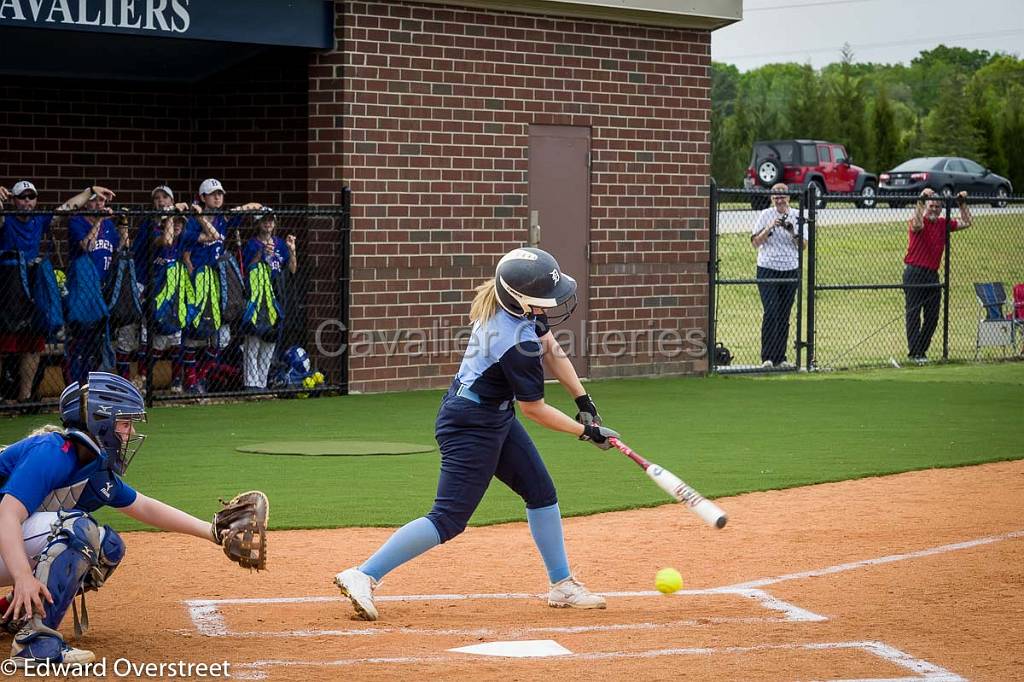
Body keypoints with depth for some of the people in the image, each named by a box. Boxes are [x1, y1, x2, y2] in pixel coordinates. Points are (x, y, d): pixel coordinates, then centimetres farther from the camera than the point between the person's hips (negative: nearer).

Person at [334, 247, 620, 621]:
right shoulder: (517, 343, -30)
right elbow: (534, 409, -18)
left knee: (542, 493, 15)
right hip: (471, 426, -10)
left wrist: (584, 401, 8)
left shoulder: (505, 305, -6)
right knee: (449, 519, -10)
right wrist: (587, 431, -7)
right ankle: (363, 576, -8)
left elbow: (550, 348, 10)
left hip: (495, 418, 10)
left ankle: (562, 585, 26)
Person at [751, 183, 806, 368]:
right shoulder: (765, 215, 0)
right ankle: (767, 358, -9)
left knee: (784, 316, 5)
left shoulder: (797, 216, 6)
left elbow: (803, 245, 3)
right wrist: (770, 228, -17)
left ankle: (780, 358, 10)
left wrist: (793, 233, -15)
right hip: (768, 270, -3)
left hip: (791, 271, 3)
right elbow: (755, 242, -5)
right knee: (770, 313, -12)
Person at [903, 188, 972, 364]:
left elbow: (966, 223, 16)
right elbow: (917, 225, -31)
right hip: (915, 273, -6)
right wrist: (920, 202, -31)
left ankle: (922, 350, 17)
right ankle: (914, 352, -3)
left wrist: (963, 203, 8)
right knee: (914, 314, -5)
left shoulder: (943, 223, 11)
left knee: (932, 316, 7)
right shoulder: (918, 221, -7)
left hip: (933, 274, 6)